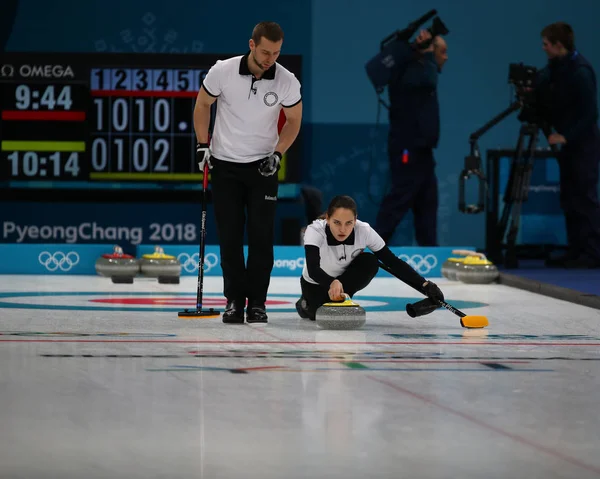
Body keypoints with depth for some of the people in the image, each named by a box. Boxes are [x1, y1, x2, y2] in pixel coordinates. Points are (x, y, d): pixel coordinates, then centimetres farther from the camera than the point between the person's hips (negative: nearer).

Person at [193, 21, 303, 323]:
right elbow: (202, 105, 2)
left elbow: (293, 120, 3)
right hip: (225, 165, 0)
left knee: (261, 236, -3)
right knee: (229, 236, 1)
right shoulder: (222, 71, -14)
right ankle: (234, 300, 10)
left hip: (262, 166, 0)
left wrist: (277, 153, -9)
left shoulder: (287, 81, -12)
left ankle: (257, 302, 6)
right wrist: (203, 145, -2)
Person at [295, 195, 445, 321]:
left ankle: (337, 299, -9)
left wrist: (426, 286, -33)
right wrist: (332, 283, -68)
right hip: (316, 284, -1)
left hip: (345, 278, 1)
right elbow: (313, 269, -47)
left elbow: (393, 263, -24)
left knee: (370, 262, -28)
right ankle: (308, 304, 8)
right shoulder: (315, 231, -34)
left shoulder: (364, 231, -28)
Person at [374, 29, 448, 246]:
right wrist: (426, 53, -17)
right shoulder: (411, 71, -16)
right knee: (399, 200, -9)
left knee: (427, 203, 8)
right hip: (408, 149, -10)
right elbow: (428, 81, -31)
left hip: (419, 149, 10)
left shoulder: (419, 69, 13)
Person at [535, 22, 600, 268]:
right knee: (569, 199, 9)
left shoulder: (580, 71, -18)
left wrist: (566, 136, -22)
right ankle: (576, 251, 13)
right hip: (567, 142, 9)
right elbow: (548, 102, 12)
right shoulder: (554, 68, 7)